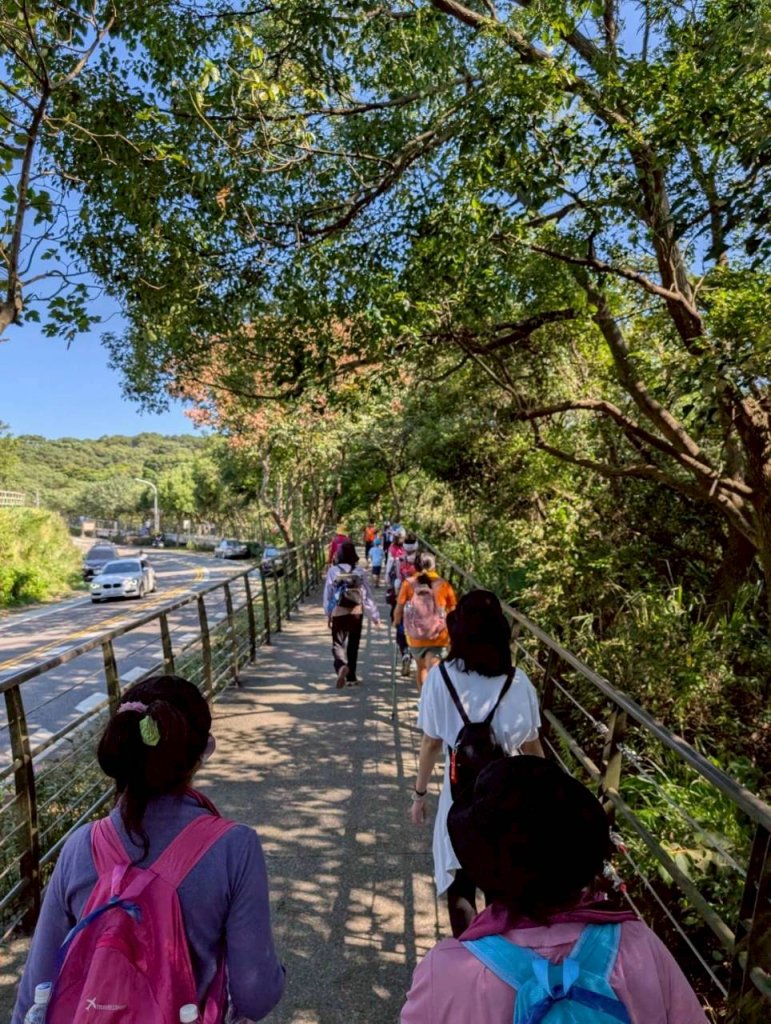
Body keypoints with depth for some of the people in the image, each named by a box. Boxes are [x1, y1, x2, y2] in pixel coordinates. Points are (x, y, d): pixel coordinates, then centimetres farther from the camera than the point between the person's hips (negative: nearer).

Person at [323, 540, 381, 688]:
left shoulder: (333, 571, -8)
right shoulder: (358, 572, -5)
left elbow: (328, 594, -5)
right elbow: (367, 595, -3)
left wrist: (329, 614, 6)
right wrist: (374, 615, 5)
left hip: (338, 614, -2)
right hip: (356, 613, 2)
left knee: (338, 644, 3)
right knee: (353, 646, 16)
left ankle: (341, 666, -26)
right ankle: (351, 677, 23)